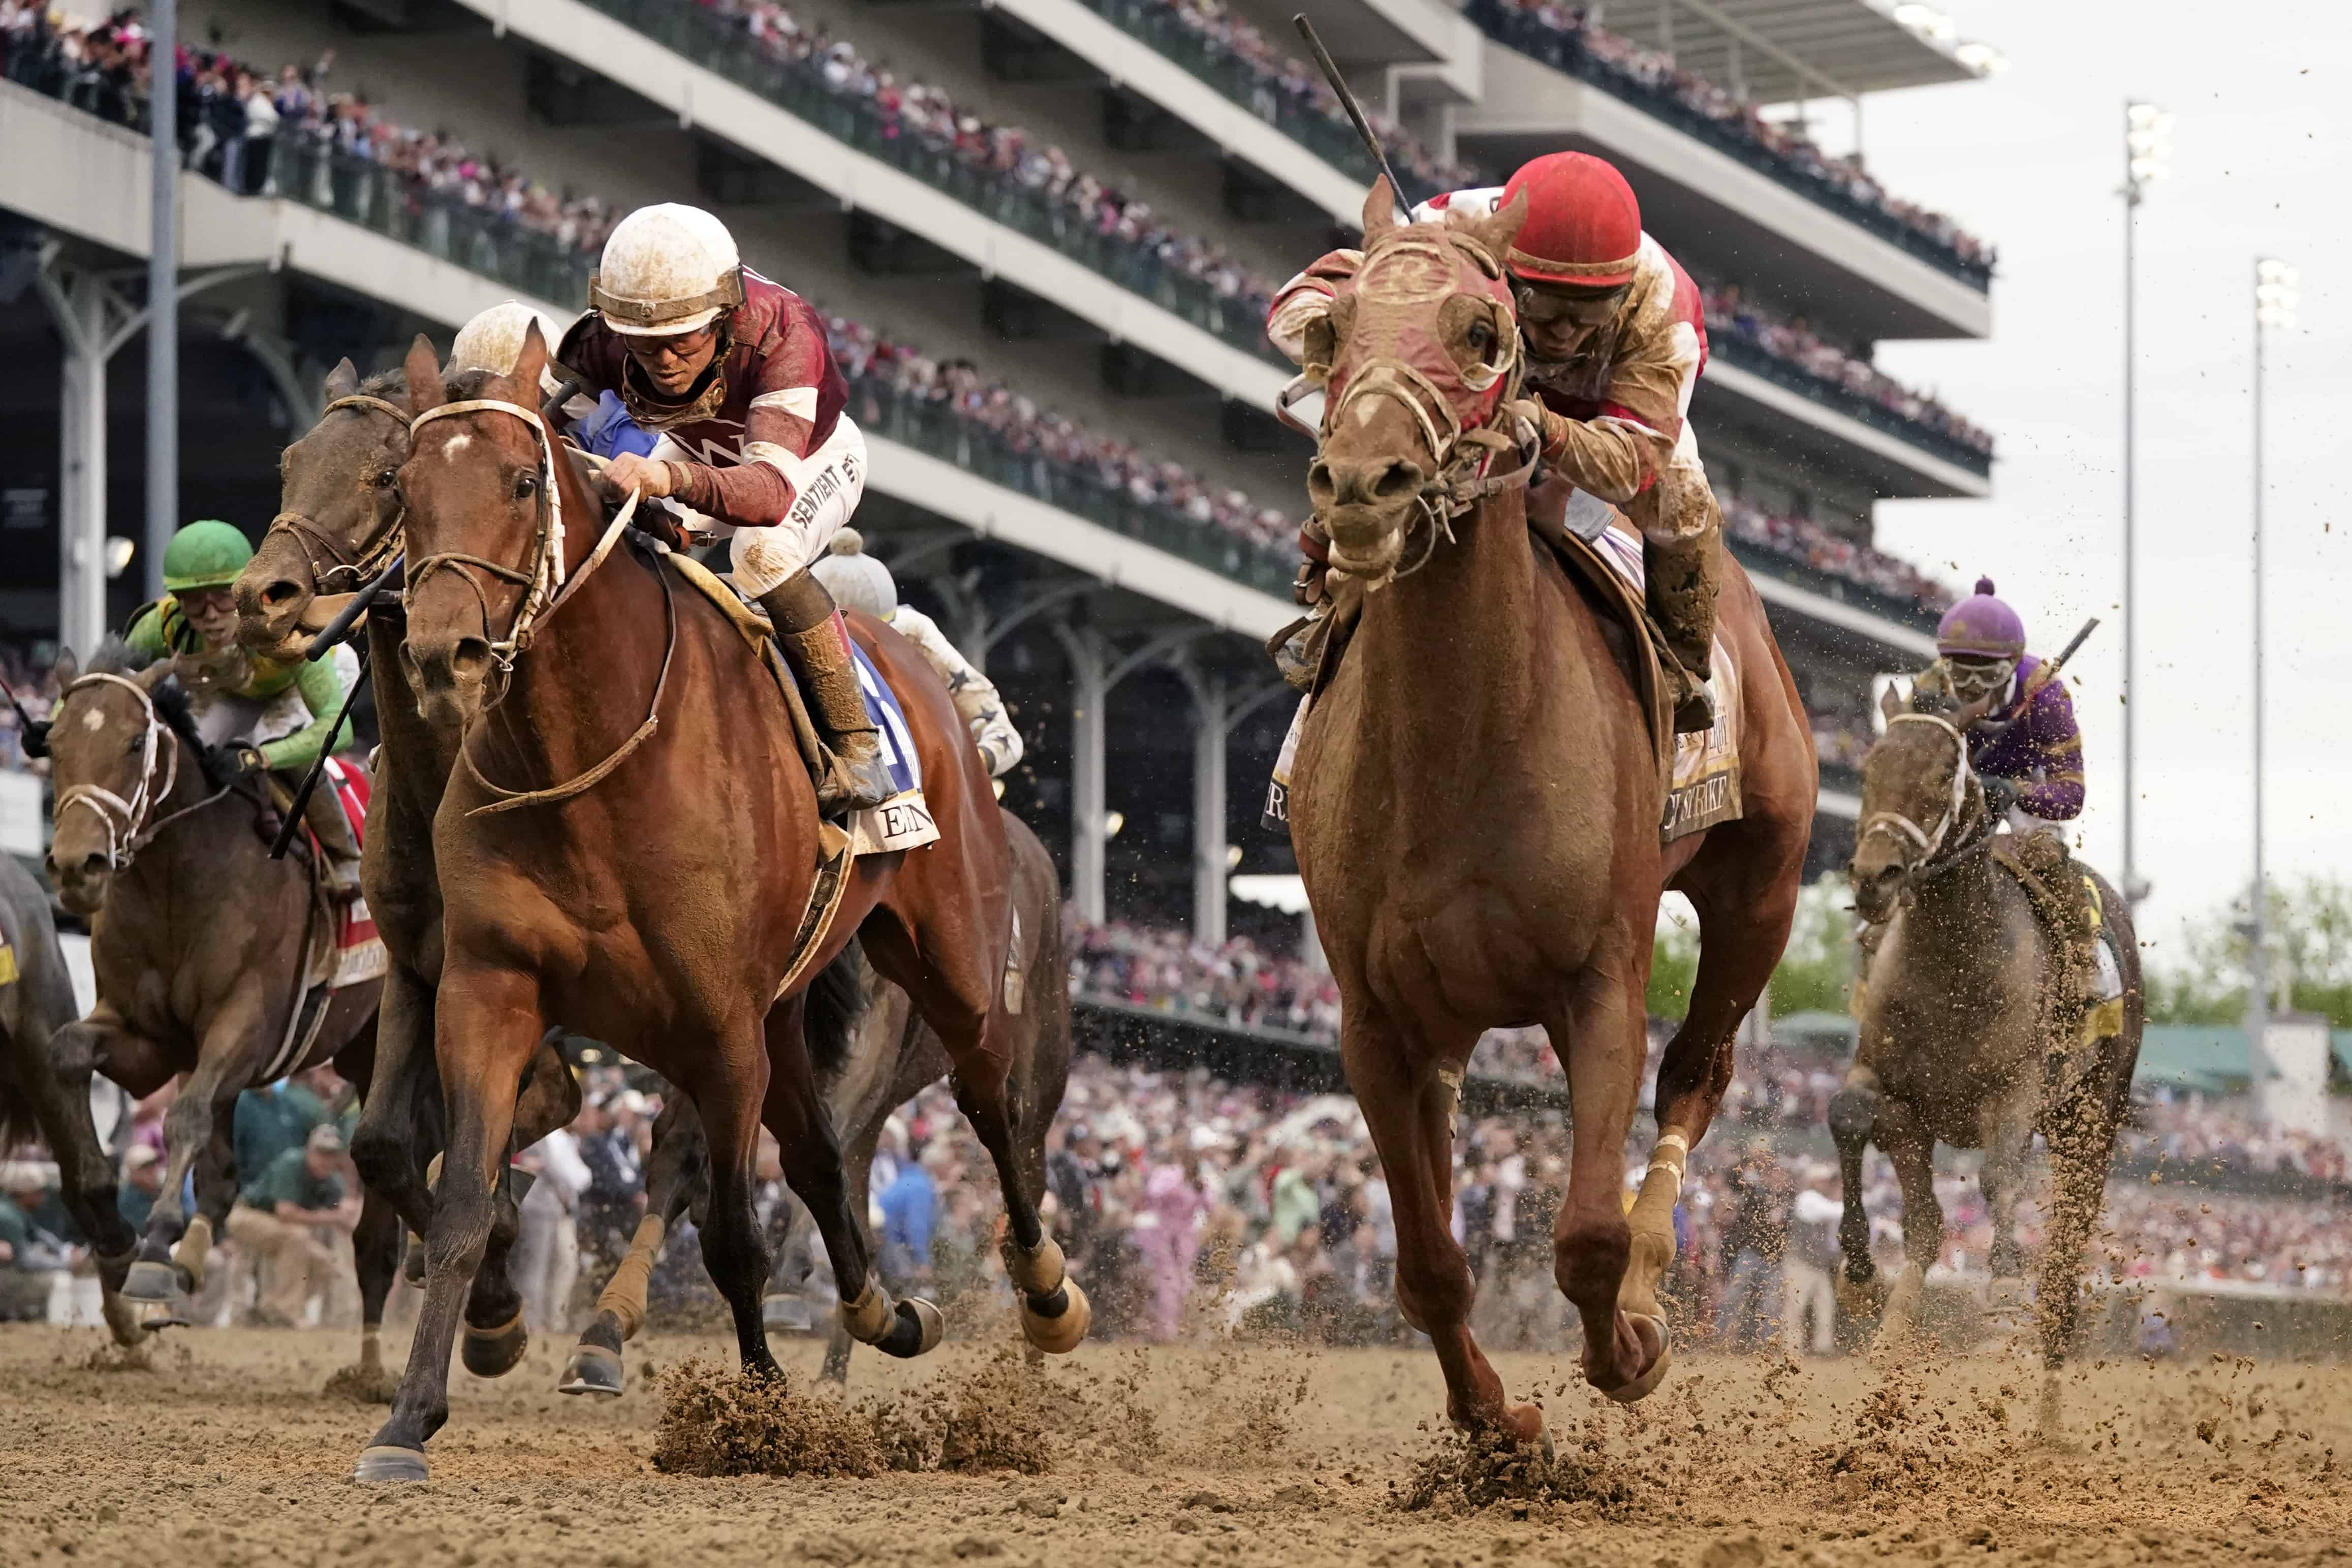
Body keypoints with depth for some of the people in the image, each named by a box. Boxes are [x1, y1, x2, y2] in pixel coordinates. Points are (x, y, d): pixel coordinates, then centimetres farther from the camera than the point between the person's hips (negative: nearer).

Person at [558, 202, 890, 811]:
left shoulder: (781, 332, -43)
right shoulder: (601, 346, -31)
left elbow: (771, 489, -56)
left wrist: (671, 479, -72)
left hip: (810, 457, -5)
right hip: (695, 451, 5)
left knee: (763, 550, -35)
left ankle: (854, 739, -20)